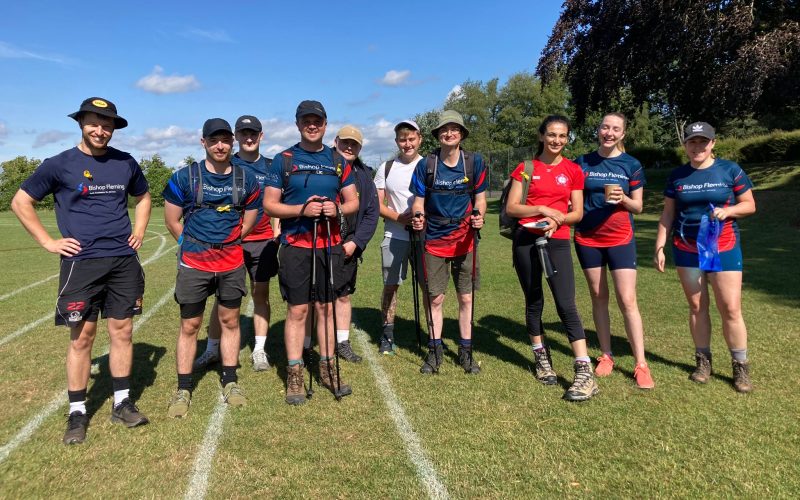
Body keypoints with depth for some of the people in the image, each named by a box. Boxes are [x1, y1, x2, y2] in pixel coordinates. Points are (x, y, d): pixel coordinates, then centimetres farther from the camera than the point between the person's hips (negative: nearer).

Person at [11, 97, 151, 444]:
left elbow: (143, 197, 25)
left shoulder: (125, 163, 8)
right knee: (82, 337, 2)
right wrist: (48, 242, -2)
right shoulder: (59, 164, -1)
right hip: (81, 262, -3)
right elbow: (21, 202, 5)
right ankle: (77, 413, 15)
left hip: (123, 260, 3)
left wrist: (139, 231, 11)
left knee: (122, 331, 6)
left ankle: (122, 403, 19)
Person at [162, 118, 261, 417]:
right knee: (189, 326, 4)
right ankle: (183, 390, 16)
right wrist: (194, 246, 8)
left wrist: (226, 244, 10)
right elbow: (172, 221, 3)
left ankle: (230, 382, 25)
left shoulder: (245, 180, 4)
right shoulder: (185, 177, -4)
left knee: (230, 321, 11)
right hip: (193, 264, -2)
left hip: (232, 263, 2)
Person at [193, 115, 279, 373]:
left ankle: (259, 351, 16)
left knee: (261, 294, 6)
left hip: (263, 241, 1)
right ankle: (211, 350, 17)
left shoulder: (271, 167, 8)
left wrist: (278, 236, 5)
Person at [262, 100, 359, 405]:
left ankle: (327, 368, 20)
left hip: (330, 245, 3)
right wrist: (302, 209, -18)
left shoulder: (338, 161, 10)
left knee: (326, 308, 9)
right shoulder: (283, 160, 2)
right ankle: (294, 375, 9)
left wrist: (337, 209, -12)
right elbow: (269, 205, -2)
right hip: (295, 246, -2)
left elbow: (353, 202, 10)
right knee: (297, 310, 0)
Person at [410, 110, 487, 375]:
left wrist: (479, 216, -17)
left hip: (465, 239, 0)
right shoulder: (425, 164, -3)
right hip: (435, 240, 0)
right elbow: (418, 201, 2)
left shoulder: (474, 162, -2)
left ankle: (466, 350, 20)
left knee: (466, 297, 5)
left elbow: (480, 197, 4)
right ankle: (435, 350, 19)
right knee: (435, 297, 5)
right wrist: (418, 216, -19)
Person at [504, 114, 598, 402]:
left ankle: (585, 374, -7)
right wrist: (542, 209, -13)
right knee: (534, 302, 11)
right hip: (526, 240, 1)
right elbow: (511, 207, 0)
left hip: (558, 242, -1)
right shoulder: (526, 168, 5)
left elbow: (577, 213, 5)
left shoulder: (573, 171, 7)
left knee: (566, 305, -9)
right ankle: (542, 359, 27)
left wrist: (557, 219, -14)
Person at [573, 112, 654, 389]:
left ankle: (641, 364, 3)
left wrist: (622, 199, -17)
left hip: (620, 239, -1)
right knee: (599, 297, 9)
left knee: (627, 300, -5)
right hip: (587, 239, 2)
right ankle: (606, 356, 21)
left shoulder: (631, 165, 1)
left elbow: (638, 206, 3)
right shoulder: (582, 162, 4)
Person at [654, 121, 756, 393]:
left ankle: (740, 366, 12)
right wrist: (659, 247, 4)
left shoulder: (730, 170, 0)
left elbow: (749, 205, 4)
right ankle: (703, 361, 20)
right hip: (686, 250, 2)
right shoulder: (677, 176, 5)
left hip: (724, 249, -2)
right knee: (696, 306, 7)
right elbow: (667, 214, 8)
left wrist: (727, 210, -17)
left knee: (731, 309, -3)